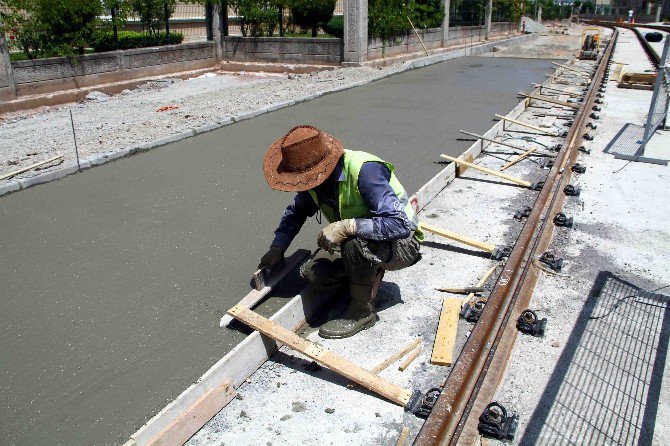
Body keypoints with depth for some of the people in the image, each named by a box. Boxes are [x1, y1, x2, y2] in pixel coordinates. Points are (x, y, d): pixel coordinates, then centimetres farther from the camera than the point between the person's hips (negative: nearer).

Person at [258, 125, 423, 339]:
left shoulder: (364, 170, -31)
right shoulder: (316, 179, -7)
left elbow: (400, 224, -36)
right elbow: (296, 211, 15)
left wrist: (346, 226, -40)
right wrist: (277, 247, 8)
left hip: (402, 245, -7)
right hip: (359, 247, 7)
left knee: (355, 243, -37)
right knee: (314, 276, -13)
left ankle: (363, 311, -13)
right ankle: (371, 273, 10)